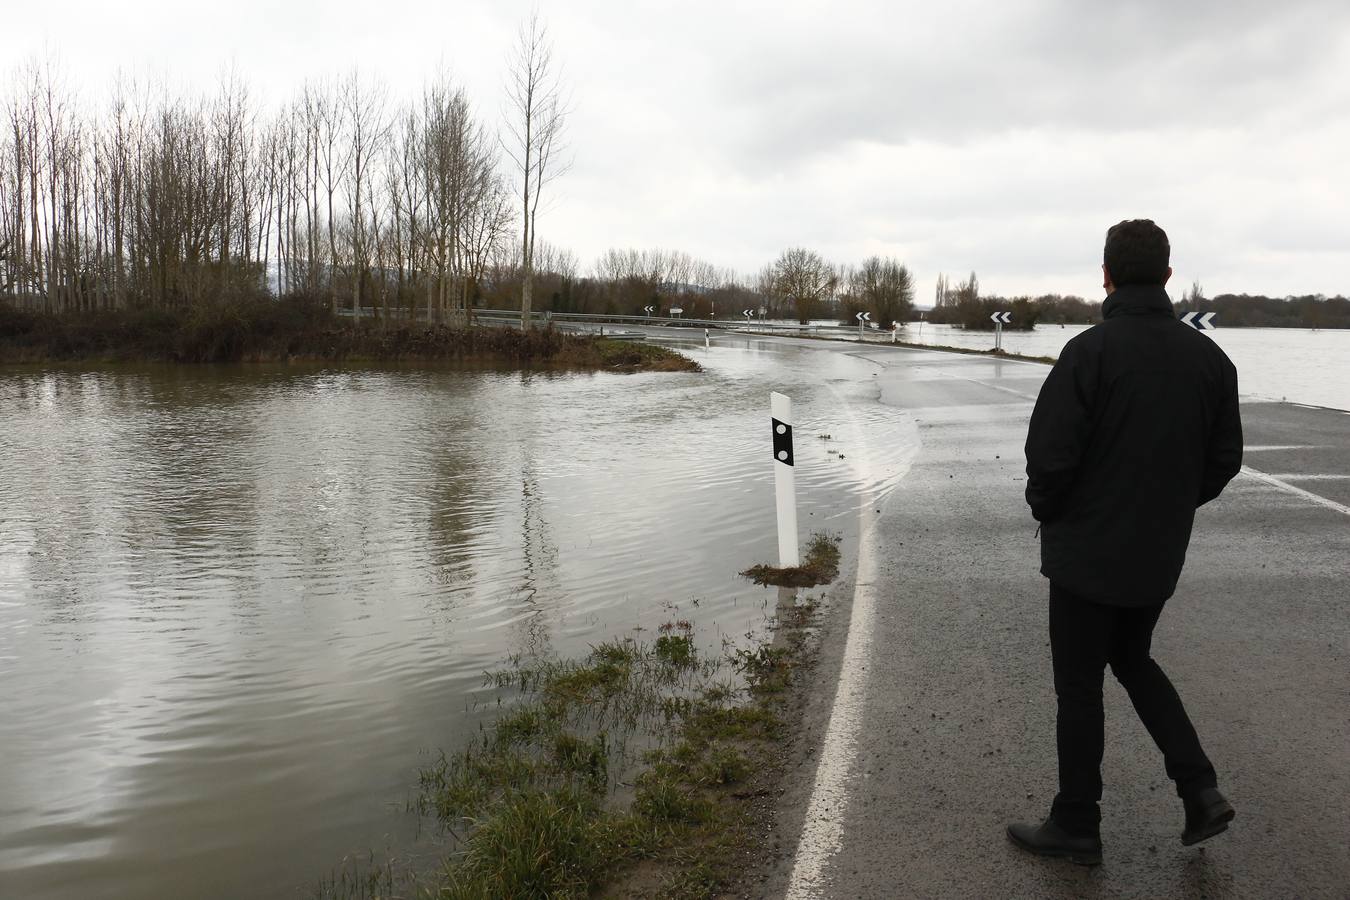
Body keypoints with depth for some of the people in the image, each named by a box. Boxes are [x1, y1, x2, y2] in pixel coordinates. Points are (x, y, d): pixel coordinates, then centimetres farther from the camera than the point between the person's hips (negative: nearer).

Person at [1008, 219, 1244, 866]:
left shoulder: (1091, 350, -18)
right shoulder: (1208, 356, 1)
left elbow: (1049, 453, -20)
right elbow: (1225, 459, 5)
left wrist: (1047, 511, -1)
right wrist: (1172, 507, 17)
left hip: (1088, 551, -6)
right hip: (1161, 553, 6)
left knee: (1079, 686, 8)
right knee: (1133, 661, 26)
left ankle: (1076, 826, 20)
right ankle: (1200, 791, 18)